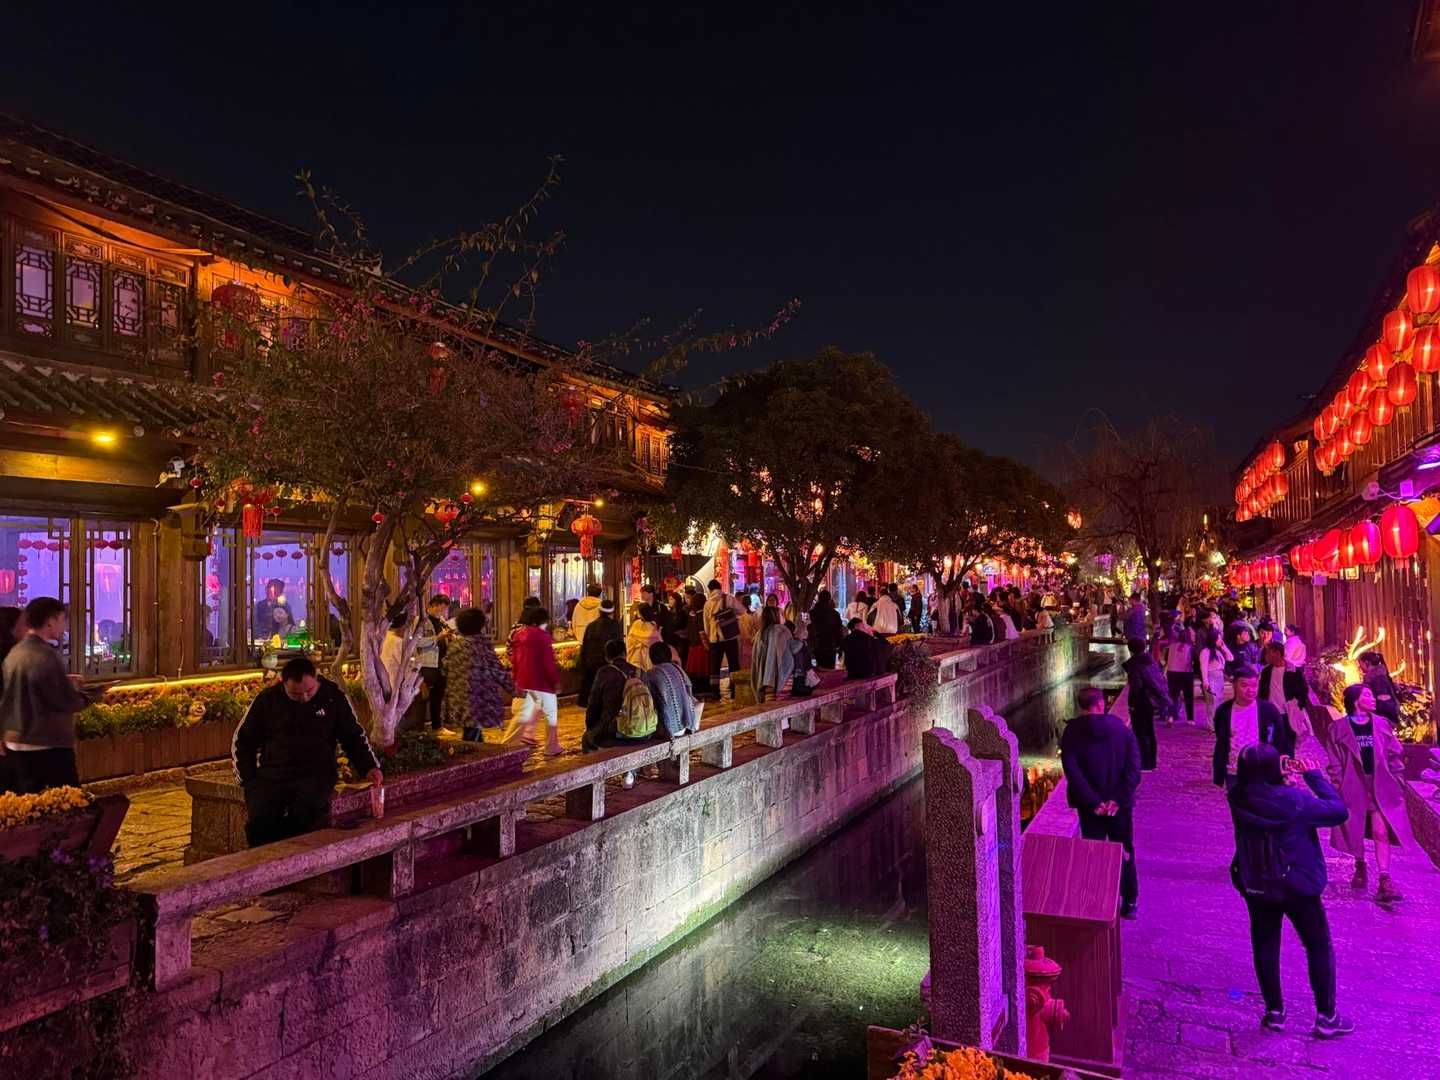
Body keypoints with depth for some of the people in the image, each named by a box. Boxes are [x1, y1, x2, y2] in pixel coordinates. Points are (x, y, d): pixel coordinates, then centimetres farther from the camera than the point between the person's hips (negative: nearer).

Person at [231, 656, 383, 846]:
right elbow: (242, 741, 16)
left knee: (304, 819, -31)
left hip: (316, 776, -1)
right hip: (271, 776, 2)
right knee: (258, 823, -24)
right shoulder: (267, 699, 5)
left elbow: (354, 737, 14)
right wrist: (249, 781, 4)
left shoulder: (333, 697, 4)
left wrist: (369, 767, -2)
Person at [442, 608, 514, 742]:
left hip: (457, 697, 6)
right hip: (479, 697, -6)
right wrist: (512, 688, 1)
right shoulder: (481, 644, -12)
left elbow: (446, 669, 12)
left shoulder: (454, 644, 4)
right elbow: (497, 671, -9)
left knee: (472, 732, 19)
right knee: (472, 738, -1)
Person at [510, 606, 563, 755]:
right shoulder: (543, 636, -15)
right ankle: (552, 747, 9)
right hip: (541, 681, -7)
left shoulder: (519, 634, 6)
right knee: (551, 713, 5)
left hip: (524, 680, 7)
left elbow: (514, 659, 13)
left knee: (526, 712, 21)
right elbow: (549, 662, -18)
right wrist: (556, 681, -10)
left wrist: (516, 679, 22)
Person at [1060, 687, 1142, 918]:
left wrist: (1094, 802, -13)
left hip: (1090, 806, -1)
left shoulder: (1071, 733, -8)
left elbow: (1072, 773, -15)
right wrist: (1118, 799, -14)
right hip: (1121, 803, 1)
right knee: (1124, 852, 17)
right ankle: (1130, 902, 26)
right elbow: (1134, 770, -12)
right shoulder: (1122, 729, -5)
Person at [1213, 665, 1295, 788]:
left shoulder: (1269, 710, -7)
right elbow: (1221, 744, 6)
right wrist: (1218, 775, 6)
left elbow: (1281, 743, -2)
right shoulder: (1224, 711, -2)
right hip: (1233, 773, 2)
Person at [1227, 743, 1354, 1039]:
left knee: (1265, 946, 17)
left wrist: (1283, 779, -1)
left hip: (1255, 887, 3)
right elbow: (1339, 812, -14)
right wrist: (1314, 776, -9)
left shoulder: (1239, 799, -15)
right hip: (1297, 886, -3)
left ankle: (1274, 1012, 27)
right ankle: (1326, 1017, 24)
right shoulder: (1294, 800, -27)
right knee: (1319, 947, 16)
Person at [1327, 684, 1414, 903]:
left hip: (1380, 786, 1)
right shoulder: (1339, 728, -3)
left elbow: (1395, 755, 9)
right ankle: (1359, 867, 32)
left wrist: (1397, 782, 3)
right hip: (1353, 786, -1)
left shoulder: (1382, 724, 5)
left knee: (1381, 832, -8)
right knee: (1355, 831, 10)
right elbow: (1335, 763, -1)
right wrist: (1338, 787, -7)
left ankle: (1384, 879, -8)